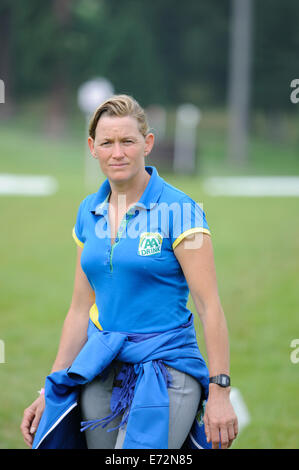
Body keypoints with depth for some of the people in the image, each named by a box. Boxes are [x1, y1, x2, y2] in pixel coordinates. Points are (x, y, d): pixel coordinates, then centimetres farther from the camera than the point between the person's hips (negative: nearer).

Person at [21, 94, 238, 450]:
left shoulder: (178, 210, -8)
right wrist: (51, 392, 13)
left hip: (165, 368, -6)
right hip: (101, 373, 6)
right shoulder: (89, 212, 10)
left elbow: (209, 306, -10)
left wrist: (219, 391, -16)